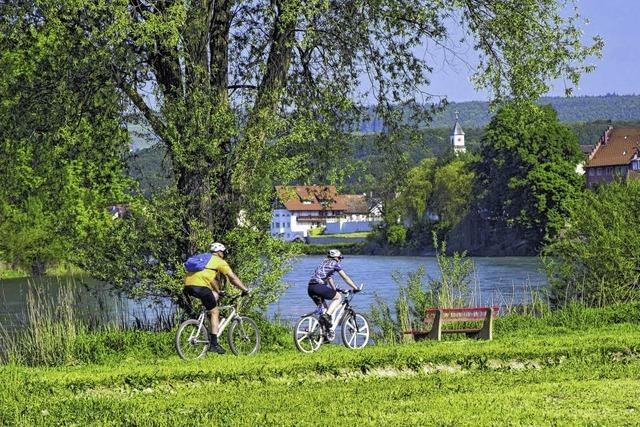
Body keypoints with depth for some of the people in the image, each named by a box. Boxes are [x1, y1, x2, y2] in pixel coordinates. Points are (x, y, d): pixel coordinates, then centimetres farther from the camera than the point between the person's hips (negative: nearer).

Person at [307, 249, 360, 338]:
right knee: (338, 297, 9)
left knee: (323, 308, 20)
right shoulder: (335, 264, 9)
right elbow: (345, 278, 11)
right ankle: (327, 315, -10)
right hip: (319, 286, -8)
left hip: (310, 288, 8)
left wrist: (335, 290, 48)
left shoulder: (324, 263, 31)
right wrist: (355, 288, 18)